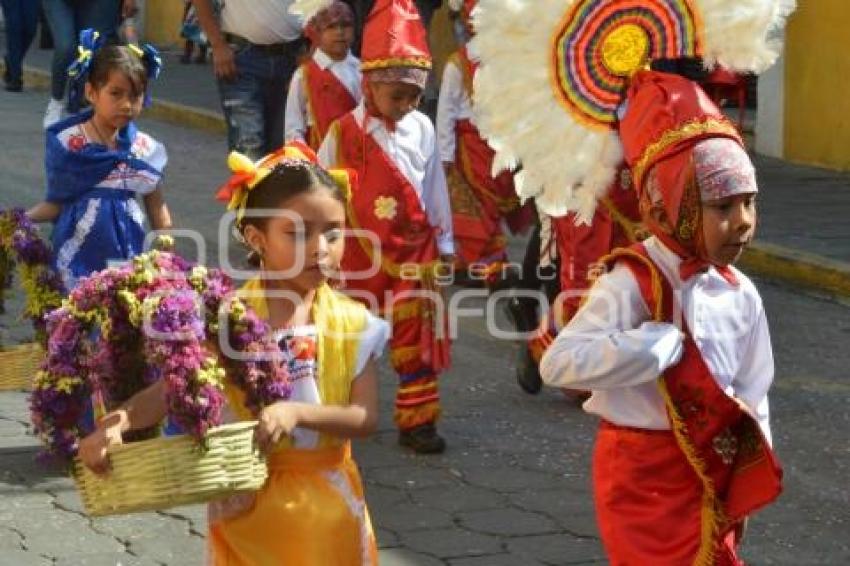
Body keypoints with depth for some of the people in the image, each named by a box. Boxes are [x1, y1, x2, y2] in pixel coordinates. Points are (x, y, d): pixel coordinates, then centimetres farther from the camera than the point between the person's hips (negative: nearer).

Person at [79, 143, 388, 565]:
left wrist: (297, 412, -26)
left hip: (324, 502, 1)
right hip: (247, 502, -1)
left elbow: (365, 418, -10)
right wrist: (115, 423, -34)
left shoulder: (352, 324, -5)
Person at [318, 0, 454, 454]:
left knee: (417, 338, 1)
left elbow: (435, 188, 7)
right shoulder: (343, 134, -9)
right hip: (360, 253, -1)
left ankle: (417, 419, 9)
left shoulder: (422, 130, -2)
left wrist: (444, 242, 11)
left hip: (415, 251, 1)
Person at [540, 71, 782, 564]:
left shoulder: (740, 295, -3)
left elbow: (753, 394, 7)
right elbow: (559, 364, -32)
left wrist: (744, 485, 4)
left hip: (714, 475, 6)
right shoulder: (632, 284, -21)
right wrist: (665, 343, -30)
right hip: (644, 477, -6)